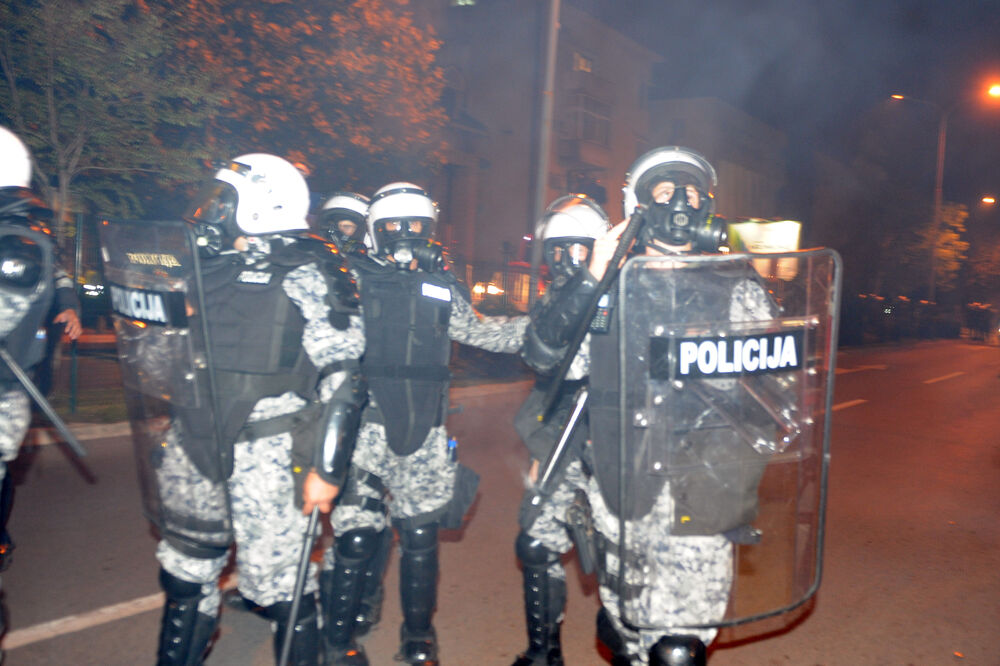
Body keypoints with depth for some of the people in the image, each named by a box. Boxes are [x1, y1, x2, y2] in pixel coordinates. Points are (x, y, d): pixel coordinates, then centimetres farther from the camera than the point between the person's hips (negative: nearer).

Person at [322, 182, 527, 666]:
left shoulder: (442, 288, 14)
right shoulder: (355, 280, 4)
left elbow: (483, 333, 25)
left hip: (424, 433, 3)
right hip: (364, 427, -3)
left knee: (421, 538, 8)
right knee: (356, 537, -1)